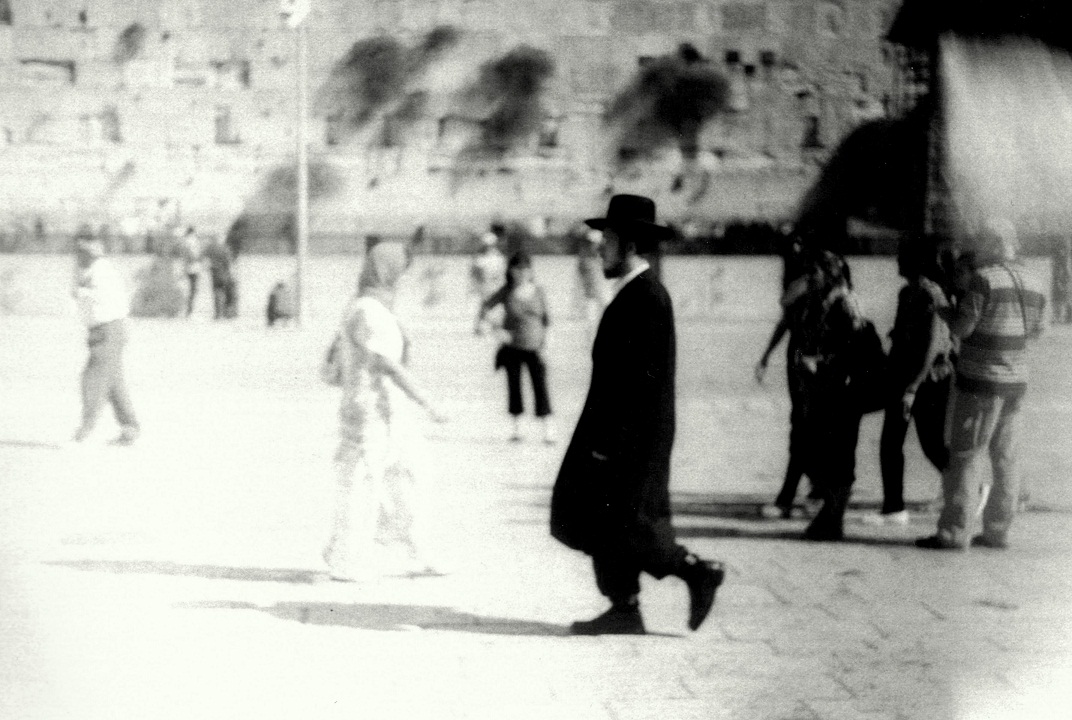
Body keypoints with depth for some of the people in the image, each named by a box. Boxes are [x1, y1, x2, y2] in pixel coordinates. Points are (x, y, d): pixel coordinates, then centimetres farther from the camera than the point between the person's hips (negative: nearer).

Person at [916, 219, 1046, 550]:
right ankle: (998, 530, 15)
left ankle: (954, 531, -5)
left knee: (966, 456, -3)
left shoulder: (984, 279, -14)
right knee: (1005, 458, 11)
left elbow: (961, 327, -14)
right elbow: (1036, 329, 17)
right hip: (1017, 381, 7)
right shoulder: (1031, 283, 8)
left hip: (982, 379, -7)